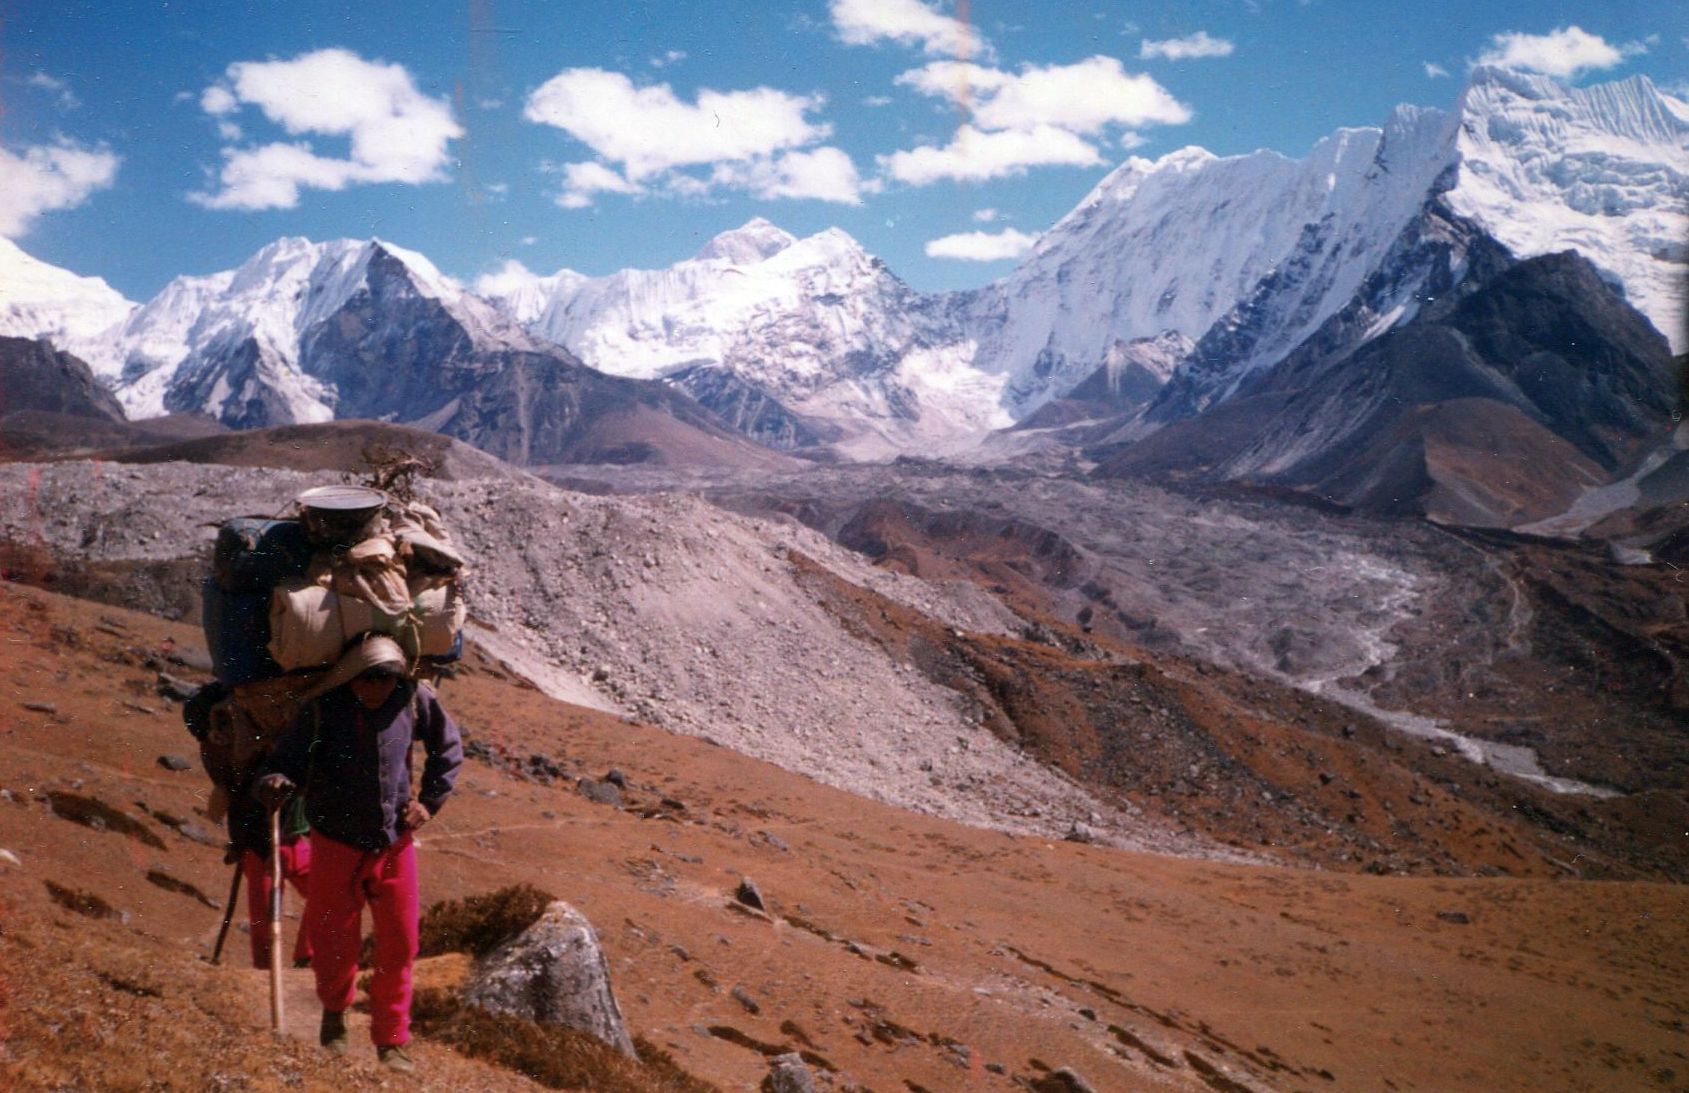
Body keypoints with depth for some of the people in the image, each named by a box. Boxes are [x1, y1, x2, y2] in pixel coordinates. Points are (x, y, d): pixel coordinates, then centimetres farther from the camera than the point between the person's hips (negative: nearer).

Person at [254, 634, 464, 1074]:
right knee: (336, 942, 9)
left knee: (398, 946, 6)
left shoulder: (413, 699, -9)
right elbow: (286, 761, -18)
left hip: (394, 844, 2)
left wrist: (430, 801, 3)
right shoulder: (323, 709, -16)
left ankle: (392, 1041, 23)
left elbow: (448, 746, 7)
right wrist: (274, 784, -40)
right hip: (337, 845, -2)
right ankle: (333, 1013, 41)